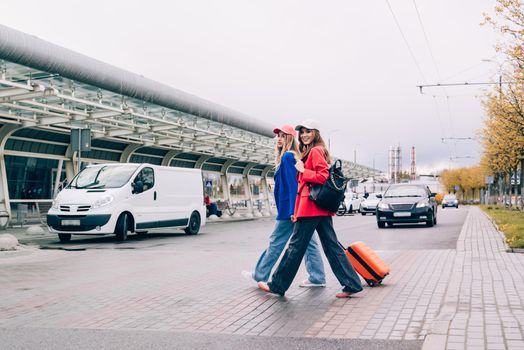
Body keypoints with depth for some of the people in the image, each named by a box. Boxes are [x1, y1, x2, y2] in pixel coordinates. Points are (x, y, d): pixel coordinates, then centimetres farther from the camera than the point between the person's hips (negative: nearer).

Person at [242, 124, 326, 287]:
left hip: (289, 207, -9)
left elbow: (292, 184, -19)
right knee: (307, 241, 7)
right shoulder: (294, 156, 17)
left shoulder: (287, 157, -11)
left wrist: (292, 210, -22)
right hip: (298, 206, 9)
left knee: (276, 242, 2)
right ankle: (317, 278, 9)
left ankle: (260, 275, 13)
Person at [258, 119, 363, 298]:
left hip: (311, 205, -10)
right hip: (321, 207, 10)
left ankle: (277, 285, 9)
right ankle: (352, 284, 6)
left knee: (296, 246, -1)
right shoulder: (312, 152, 20)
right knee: (331, 246, 8)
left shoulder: (315, 151, -9)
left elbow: (323, 176, -19)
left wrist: (303, 171, -11)